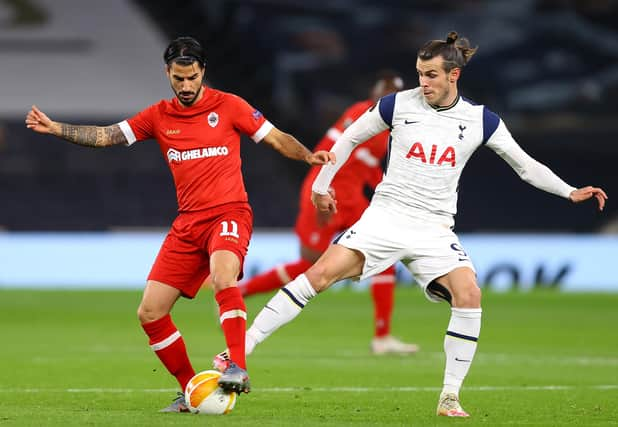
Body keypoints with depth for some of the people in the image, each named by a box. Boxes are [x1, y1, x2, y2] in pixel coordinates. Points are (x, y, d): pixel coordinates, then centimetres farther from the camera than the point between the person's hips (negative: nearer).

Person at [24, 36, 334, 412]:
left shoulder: (228, 106, 0)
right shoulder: (159, 117, 10)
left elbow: (277, 139, 3)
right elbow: (106, 136, 8)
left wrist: (308, 156, -15)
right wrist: (55, 128, -4)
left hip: (229, 214, -5)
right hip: (188, 223, 5)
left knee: (222, 277, -37)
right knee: (150, 313, -1)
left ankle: (237, 367, -37)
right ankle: (191, 391, 11)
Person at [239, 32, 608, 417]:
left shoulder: (480, 119, 1)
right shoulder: (399, 104, -1)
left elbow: (525, 165, 9)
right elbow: (349, 139, 12)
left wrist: (570, 192, -1)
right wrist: (321, 186, 14)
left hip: (435, 228, 1)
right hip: (386, 216, -1)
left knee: (469, 294, -22)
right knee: (322, 273, -19)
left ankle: (450, 397, -11)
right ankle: (242, 347, -15)